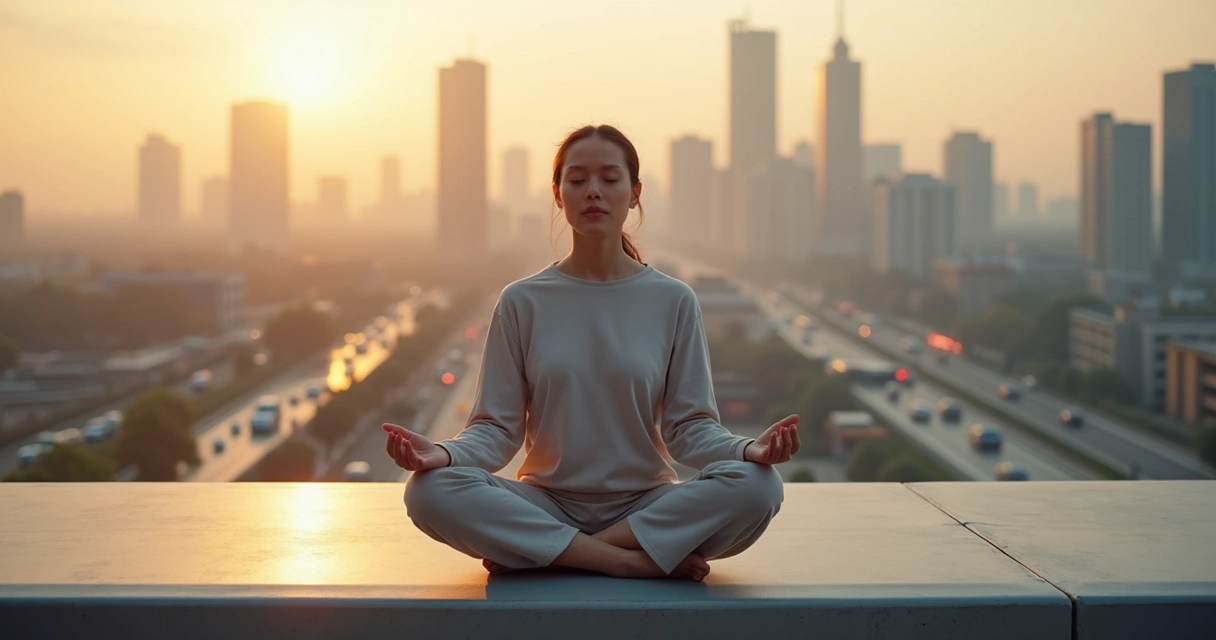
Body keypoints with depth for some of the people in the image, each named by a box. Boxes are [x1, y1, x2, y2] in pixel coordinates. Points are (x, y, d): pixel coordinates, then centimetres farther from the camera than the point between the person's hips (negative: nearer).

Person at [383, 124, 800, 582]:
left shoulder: (673, 301, 2)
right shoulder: (522, 302, 3)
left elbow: (688, 425, 0)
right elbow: (497, 426, 0)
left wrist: (747, 449, -22)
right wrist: (445, 454, -22)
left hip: (646, 505, 0)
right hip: (546, 505, 0)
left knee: (756, 486, -30)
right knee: (431, 490, -28)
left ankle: (538, 553, -20)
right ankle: (638, 561, -24)